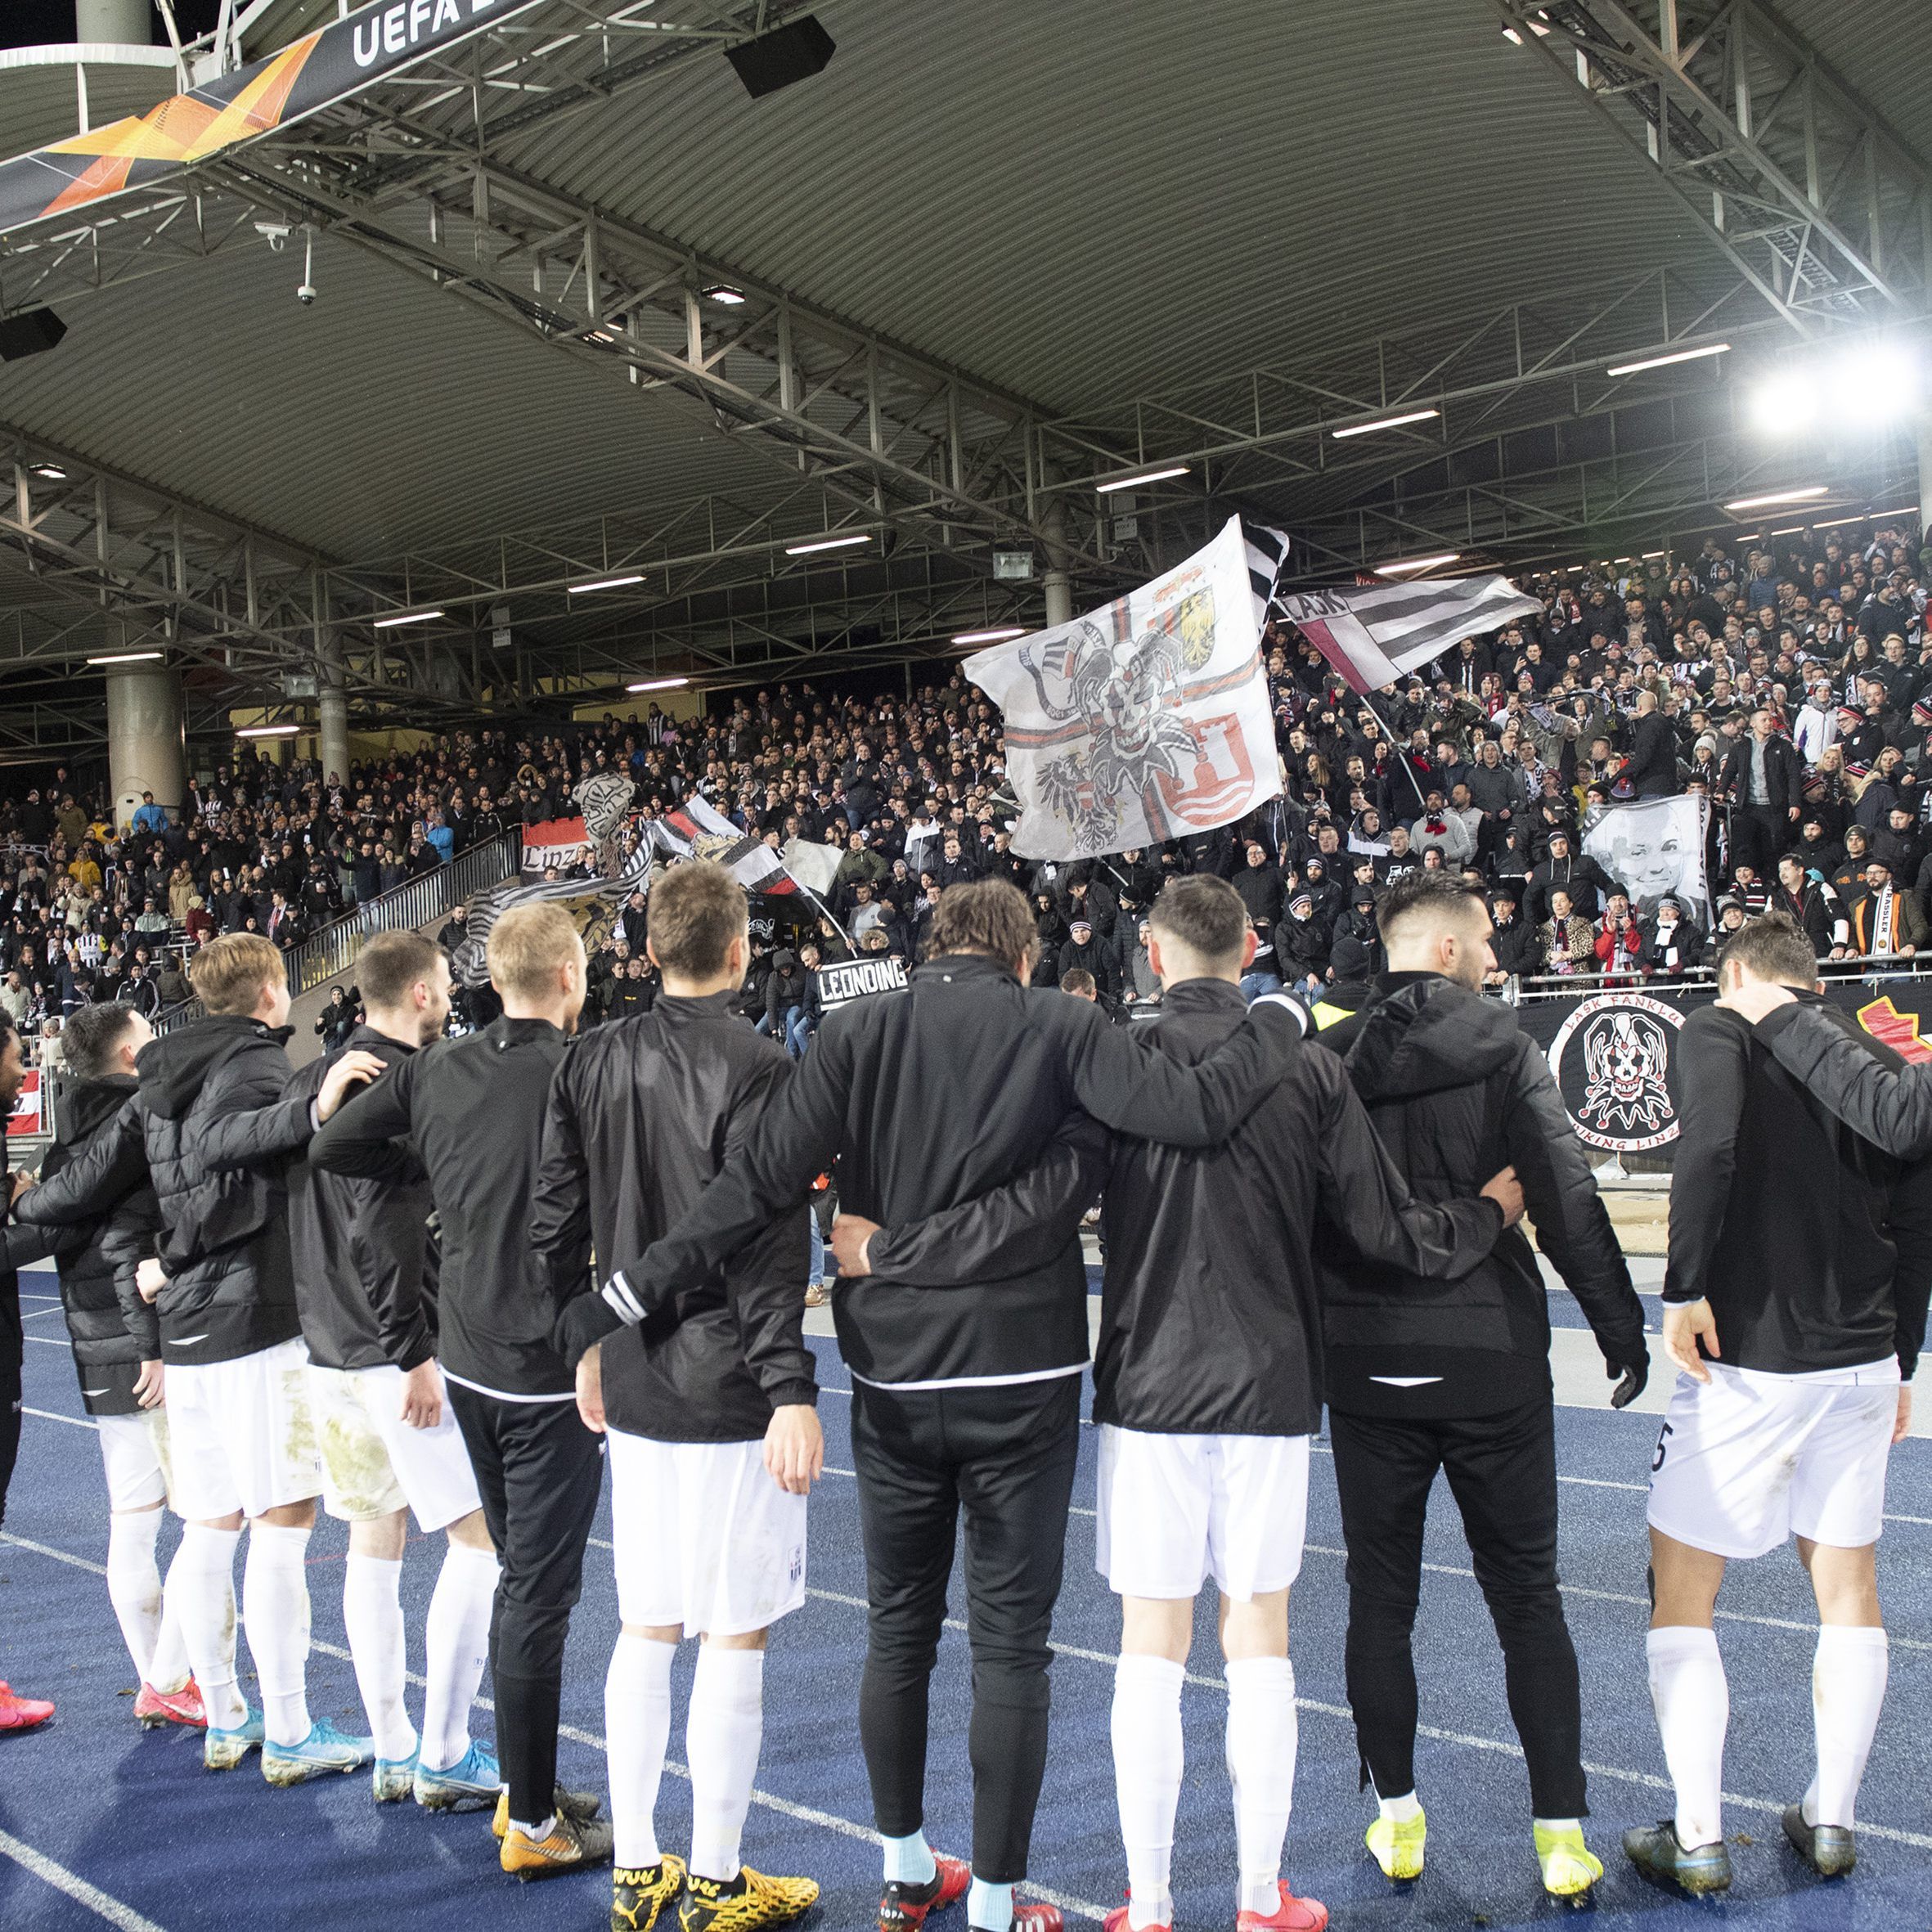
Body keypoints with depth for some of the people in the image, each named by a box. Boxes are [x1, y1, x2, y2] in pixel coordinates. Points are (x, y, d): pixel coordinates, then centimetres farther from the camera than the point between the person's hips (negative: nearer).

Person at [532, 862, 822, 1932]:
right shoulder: (754, 1068, -14)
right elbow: (765, 1245, -19)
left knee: (643, 1631, 15)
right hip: (729, 1393, -6)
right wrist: (792, 1391, -17)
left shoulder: (590, 1063, 5)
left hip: (632, 1388, 7)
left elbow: (555, 1222, 9)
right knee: (734, 1639, 4)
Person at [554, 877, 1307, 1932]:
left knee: (898, 1629, 17)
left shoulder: (856, 1032, -3)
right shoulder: (1061, 1028, -7)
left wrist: (632, 1289, -8)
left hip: (892, 1382, 3)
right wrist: (1279, 1015, 0)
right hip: (1021, 1381, -2)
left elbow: (761, 1182, -11)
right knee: (1009, 1646, 7)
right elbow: (1196, 1109, -18)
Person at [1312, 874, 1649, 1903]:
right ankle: (1561, 1834, 11)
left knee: (1380, 1599, 12)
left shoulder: (1326, 1060, 0)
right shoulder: (1501, 1049, -7)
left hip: (1367, 1372, 2)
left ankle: (1396, 1820, 21)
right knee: (1527, 1599, 8)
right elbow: (1567, 1200, -13)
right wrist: (1622, 1330, -5)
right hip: (1491, 1367, -2)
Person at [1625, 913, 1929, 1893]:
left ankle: (1697, 1841, 7)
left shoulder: (1719, 1030, -5)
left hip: (1749, 1360, -5)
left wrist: (1684, 1293, -19)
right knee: (1848, 1587, 16)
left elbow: (1708, 1151, -24)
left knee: (1680, 1590, 5)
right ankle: (1831, 1823, 25)